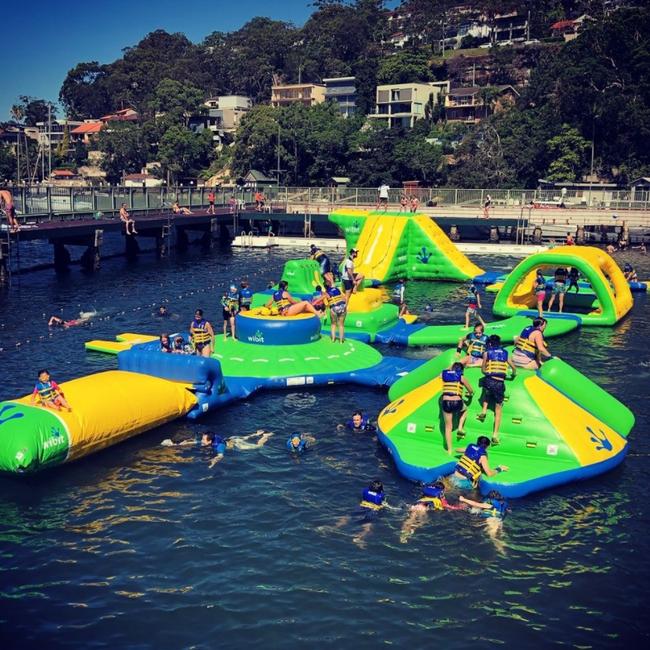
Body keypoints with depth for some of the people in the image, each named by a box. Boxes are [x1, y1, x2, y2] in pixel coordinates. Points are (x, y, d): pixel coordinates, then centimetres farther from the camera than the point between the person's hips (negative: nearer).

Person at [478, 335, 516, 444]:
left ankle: (484, 411, 15)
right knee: (498, 409, 10)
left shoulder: (487, 353, 6)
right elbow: (514, 368, 16)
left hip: (489, 381, -1)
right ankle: (495, 434, 4)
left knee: (486, 393, 36)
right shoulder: (505, 353, 12)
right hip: (500, 383, 1)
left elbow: (483, 369, 8)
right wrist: (513, 374, 37)